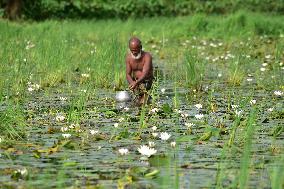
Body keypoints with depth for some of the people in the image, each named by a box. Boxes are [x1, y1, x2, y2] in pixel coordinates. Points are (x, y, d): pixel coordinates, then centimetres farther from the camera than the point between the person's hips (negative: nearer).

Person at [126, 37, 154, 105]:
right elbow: (128, 74, -3)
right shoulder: (129, 57, -4)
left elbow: (145, 73, -30)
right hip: (135, 81, 4)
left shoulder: (147, 56, -18)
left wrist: (136, 83, -47)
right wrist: (132, 83, -25)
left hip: (147, 81, -4)